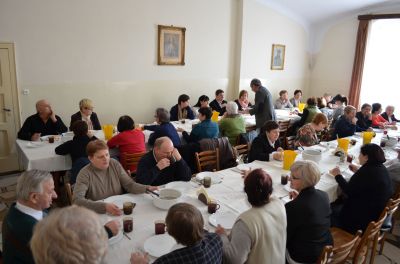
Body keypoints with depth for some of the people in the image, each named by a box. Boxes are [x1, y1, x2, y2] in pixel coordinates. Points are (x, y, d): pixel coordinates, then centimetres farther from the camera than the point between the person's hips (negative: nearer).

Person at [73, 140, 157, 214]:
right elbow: (77, 200, -24)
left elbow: (129, 184, 1)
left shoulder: (115, 164, 1)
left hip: (120, 211, 4)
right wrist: (104, 206, -36)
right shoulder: (85, 174, -12)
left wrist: (147, 188, -18)